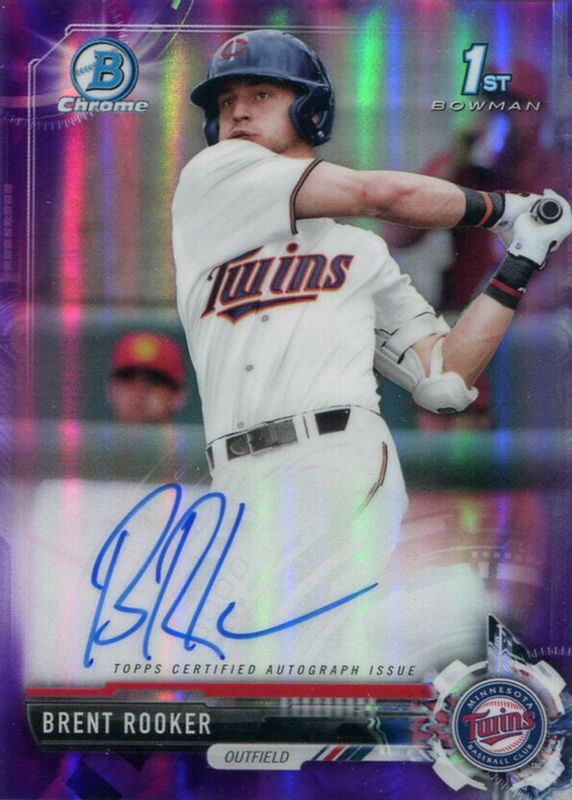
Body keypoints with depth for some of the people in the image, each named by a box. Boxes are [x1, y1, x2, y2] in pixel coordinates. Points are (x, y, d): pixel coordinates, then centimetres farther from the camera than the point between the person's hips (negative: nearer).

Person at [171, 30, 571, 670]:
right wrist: (501, 207, 20)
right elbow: (377, 192, 6)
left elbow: (443, 381, 14)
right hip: (246, 493, 2)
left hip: (334, 469, -2)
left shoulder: (362, 253, 21)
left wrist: (519, 261, 17)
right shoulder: (210, 179, 16)